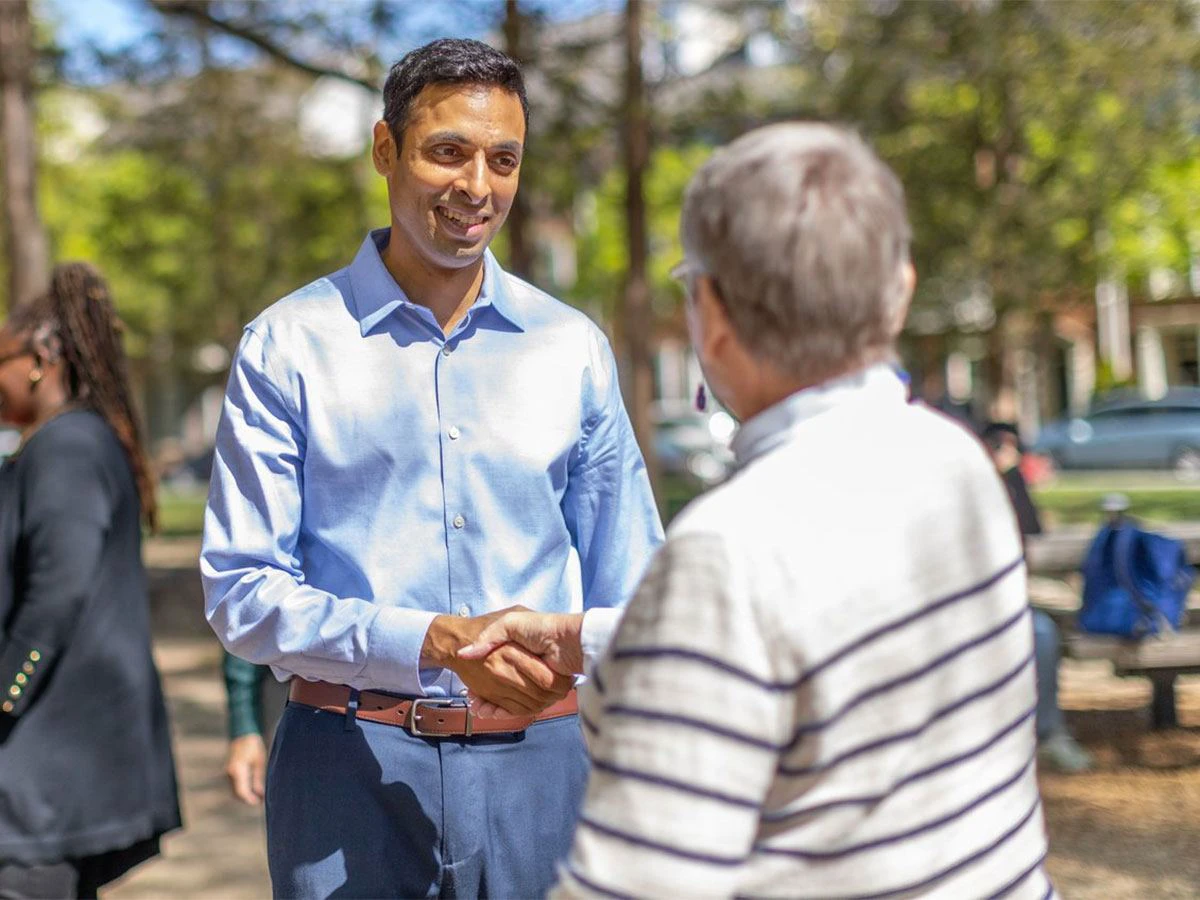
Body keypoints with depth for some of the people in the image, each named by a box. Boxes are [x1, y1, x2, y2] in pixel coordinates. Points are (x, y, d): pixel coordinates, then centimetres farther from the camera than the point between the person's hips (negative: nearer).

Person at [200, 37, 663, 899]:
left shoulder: (573, 348, 7)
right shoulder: (289, 344, -2)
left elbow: (634, 599, 10)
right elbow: (241, 594, -7)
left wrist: (575, 641, -11)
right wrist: (432, 643, -19)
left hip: (536, 761, 2)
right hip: (351, 763, -2)